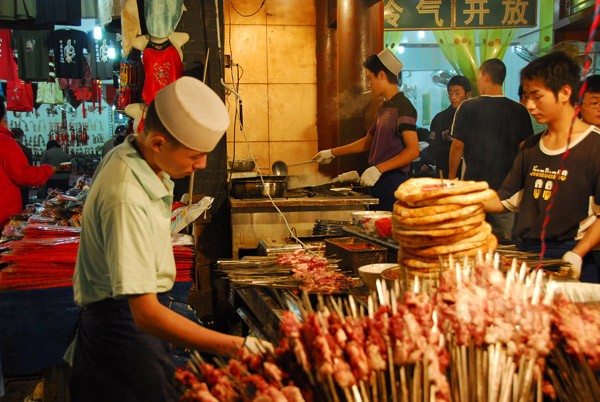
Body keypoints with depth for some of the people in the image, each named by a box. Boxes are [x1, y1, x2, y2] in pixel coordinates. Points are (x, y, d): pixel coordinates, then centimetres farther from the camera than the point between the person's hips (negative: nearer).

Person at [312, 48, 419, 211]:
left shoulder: (402, 106, -11)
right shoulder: (384, 107, 16)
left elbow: (413, 150, -19)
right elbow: (367, 142, 27)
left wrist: (378, 169, -23)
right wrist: (332, 153, 28)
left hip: (393, 183, -8)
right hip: (378, 181, 8)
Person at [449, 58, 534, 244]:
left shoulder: (467, 107, -6)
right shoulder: (519, 111, -1)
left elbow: (457, 146, -3)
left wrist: (451, 177, 9)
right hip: (507, 185, 1)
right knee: (505, 241, 6)